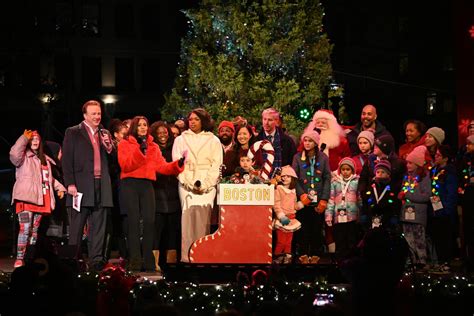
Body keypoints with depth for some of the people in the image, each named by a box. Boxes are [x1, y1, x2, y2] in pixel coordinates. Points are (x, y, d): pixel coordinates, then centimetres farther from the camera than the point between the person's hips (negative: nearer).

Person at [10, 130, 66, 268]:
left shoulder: (44, 159, 23)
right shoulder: (23, 157, 1)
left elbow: (49, 177, 30)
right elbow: (14, 154, -22)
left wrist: (59, 187, 20)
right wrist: (24, 138, -17)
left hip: (40, 199, 7)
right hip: (26, 198, -7)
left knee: (34, 230, 8)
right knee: (25, 229, -16)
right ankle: (19, 260, -17)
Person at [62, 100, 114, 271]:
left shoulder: (105, 134, 18)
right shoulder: (73, 133, 4)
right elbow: (67, 160, -3)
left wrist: (109, 147, -3)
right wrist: (70, 184, -12)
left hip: (101, 186, 4)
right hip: (81, 186, -4)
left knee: (98, 227, 4)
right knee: (76, 227, -1)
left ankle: (96, 260, 6)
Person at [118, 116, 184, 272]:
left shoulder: (153, 147, 21)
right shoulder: (125, 144, 9)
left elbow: (162, 166, 11)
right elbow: (125, 165, -5)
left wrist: (178, 163, -4)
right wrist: (140, 152, -15)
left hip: (147, 185, 3)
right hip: (130, 185, -3)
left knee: (149, 221, -8)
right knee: (134, 221, -11)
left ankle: (148, 261, -7)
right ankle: (135, 260, -13)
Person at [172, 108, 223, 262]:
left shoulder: (213, 140, 13)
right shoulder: (181, 139, 16)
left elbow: (216, 165, 5)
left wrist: (205, 185, -7)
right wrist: (190, 183, -6)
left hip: (207, 185, 0)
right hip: (187, 185, 0)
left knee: (204, 218, -11)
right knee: (189, 216, -13)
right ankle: (187, 256, -17)